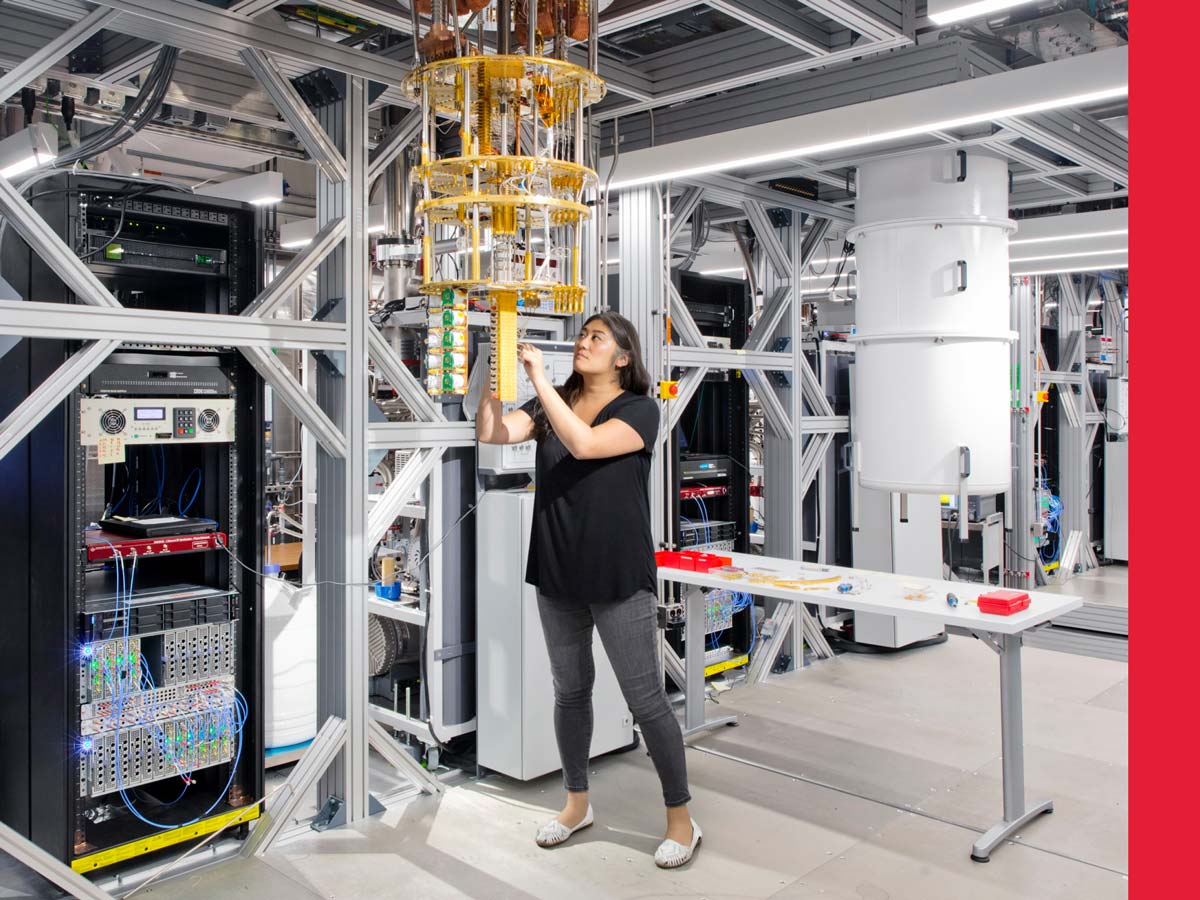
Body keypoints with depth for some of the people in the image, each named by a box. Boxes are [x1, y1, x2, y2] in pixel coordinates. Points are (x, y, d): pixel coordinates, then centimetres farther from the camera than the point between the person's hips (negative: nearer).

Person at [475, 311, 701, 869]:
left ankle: (681, 818, 17)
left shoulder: (639, 410, -8)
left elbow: (584, 444, -24)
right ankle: (577, 805, 34)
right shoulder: (554, 406, 6)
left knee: (646, 699, 2)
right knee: (570, 691, 17)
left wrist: (540, 381, -25)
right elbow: (491, 433, -6)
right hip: (557, 575, 5)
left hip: (621, 579, -5)